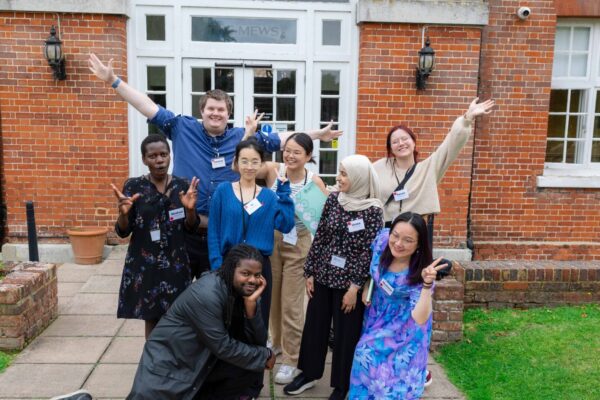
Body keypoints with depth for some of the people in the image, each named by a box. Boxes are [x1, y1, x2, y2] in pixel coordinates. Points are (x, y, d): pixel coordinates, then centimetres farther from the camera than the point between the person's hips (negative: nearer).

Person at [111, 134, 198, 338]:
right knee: (151, 318, 7)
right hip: (144, 265, -1)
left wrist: (190, 209, -17)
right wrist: (124, 213, -24)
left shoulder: (182, 185, 1)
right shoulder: (134, 186, -5)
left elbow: (191, 228, 2)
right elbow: (123, 232, -4)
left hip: (175, 264, 2)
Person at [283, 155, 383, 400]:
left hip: (348, 281, -4)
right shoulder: (333, 200, 1)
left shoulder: (373, 210, -12)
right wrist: (310, 272, 4)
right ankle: (309, 373, 36)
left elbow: (368, 251, -12)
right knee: (314, 326, 15)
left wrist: (355, 286, -14)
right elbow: (320, 237, 4)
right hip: (323, 276, 4)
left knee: (345, 333, 8)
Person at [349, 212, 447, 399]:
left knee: (395, 368, 1)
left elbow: (420, 319, -42)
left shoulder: (419, 272, -34)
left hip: (403, 326, -4)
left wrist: (427, 284, -53)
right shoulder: (383, 238, -24)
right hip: (377, 315, 4)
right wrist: (366, 287, 0)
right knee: (367, 357, 12)